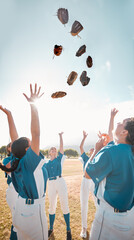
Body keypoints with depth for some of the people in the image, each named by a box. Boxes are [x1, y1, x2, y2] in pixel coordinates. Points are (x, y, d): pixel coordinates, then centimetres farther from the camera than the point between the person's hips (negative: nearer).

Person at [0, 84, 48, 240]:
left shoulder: (16, 161, -7)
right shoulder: (29, 161, -26)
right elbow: (36, 133, -35)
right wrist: (33, 104, -34)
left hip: (21, 206, 7)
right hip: (33, 209, -7)